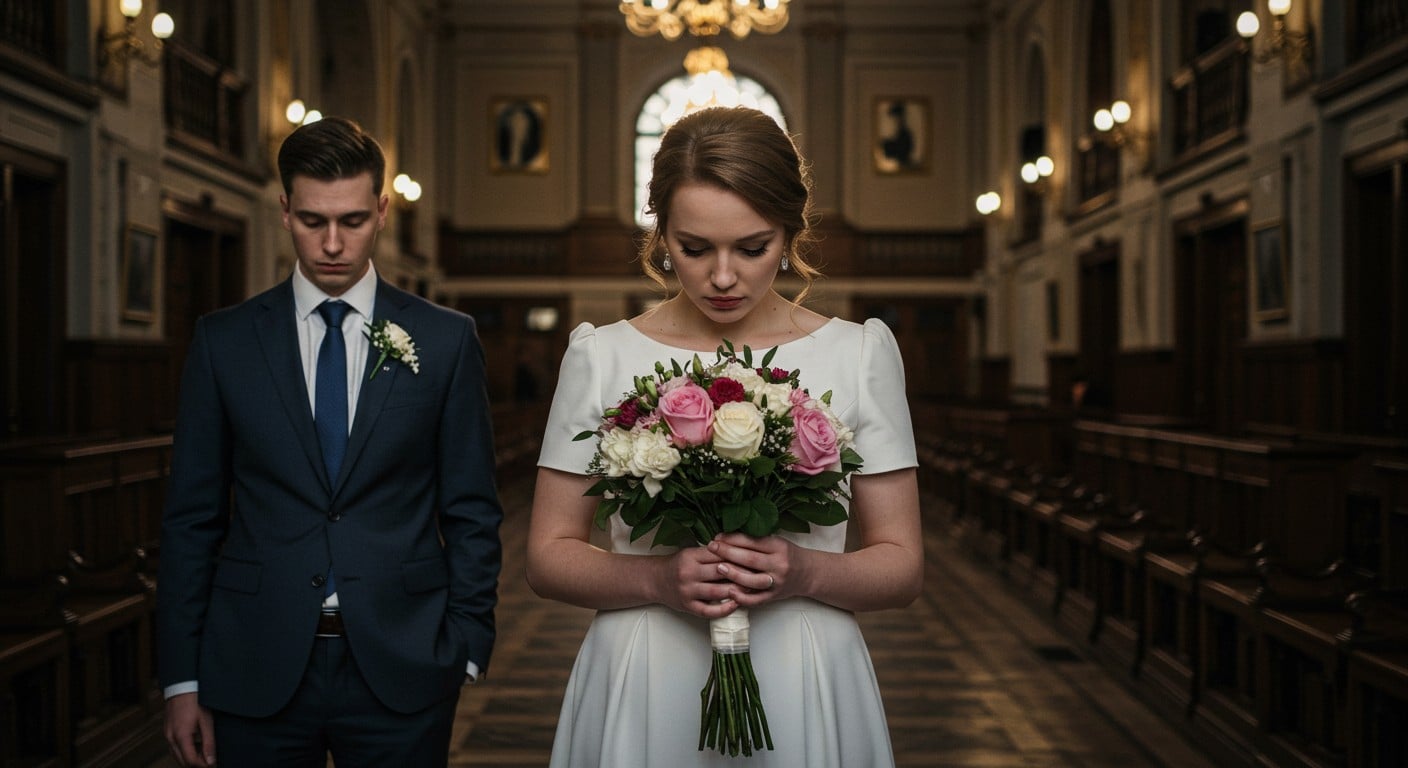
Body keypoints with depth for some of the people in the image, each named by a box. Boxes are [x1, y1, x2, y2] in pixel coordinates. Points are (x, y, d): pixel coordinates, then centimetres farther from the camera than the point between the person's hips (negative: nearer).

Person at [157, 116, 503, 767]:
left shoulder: (446, 340, 1)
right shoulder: (223, 341, 4)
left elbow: (472, 512, 3)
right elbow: (192, 517, 4)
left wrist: (466, 650, -3)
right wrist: (182, 680, 2)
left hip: (401, 671, 0)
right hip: (257, 671, 1)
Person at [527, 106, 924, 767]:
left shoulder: (860, 353, -2)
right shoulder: (600, 357, -2)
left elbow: (902, 566, 1)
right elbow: (548, 556, 0)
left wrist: (808, 573, -19)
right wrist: (655, 579, -18)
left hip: (804, 694, 0)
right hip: (642, 694, 0)